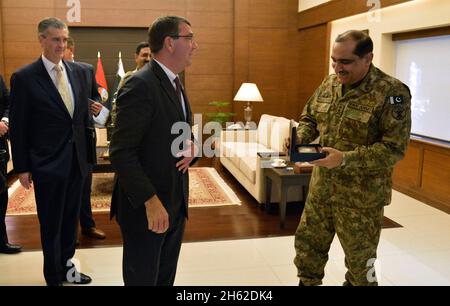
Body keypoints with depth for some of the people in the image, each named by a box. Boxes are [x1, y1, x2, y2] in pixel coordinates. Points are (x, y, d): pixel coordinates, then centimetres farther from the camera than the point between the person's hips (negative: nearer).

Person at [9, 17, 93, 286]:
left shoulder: (77, 71, 5)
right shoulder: (24, 77, -10)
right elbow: (18, 128, -8)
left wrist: (88, 152, 8)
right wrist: (22, 168, -7)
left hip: (77, 159, 5)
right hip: (47, 163, -4)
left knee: (70, 218, 17)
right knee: (51, 224, 9)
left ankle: (66, 265, 36)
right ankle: (54, 276, 28)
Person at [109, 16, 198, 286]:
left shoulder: (175, 84, 11)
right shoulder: (140, 85, -18)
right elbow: (121, 152, -22)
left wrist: (191, 147, -4)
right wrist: (151, 201, -25)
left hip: (176, 202, 9)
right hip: (146, 206, -8)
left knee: (166, 276, 21)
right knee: (142, 278, 9)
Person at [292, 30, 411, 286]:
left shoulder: (392, 92, -17)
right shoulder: (329, 84, 3)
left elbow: (394, 148, -20)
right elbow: (309, 117, 15)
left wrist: (346, 159, -28)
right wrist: (300, 139, -7)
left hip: (361, 195, -6)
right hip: (321, 187, 6)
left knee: (360, 260, 12)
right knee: (308, 243, 19)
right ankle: (307, 283, 42)